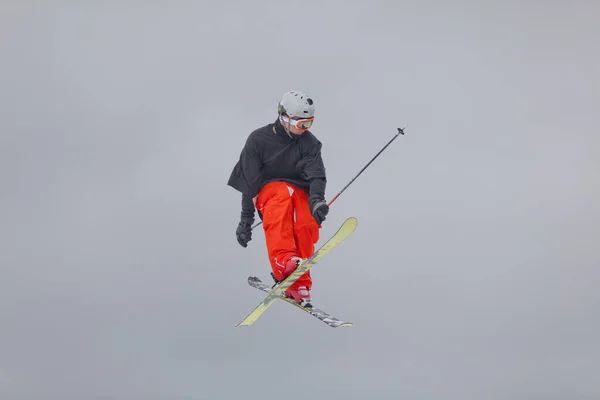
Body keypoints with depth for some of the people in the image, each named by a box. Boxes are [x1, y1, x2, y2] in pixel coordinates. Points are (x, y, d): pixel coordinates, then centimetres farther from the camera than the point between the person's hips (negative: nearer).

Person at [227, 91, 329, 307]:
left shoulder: (309, 143, 1)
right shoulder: (258, 140, -4)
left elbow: (317, 175, -13)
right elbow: (250, 183, -4)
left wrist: (316, 200, -34)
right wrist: (246, 219, -10)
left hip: (300, 193, 2)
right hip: (268, 190, -2)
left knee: (307, 224, -31)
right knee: (284, 194, -38)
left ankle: (298, 285, -20)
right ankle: (283, 261, -58)